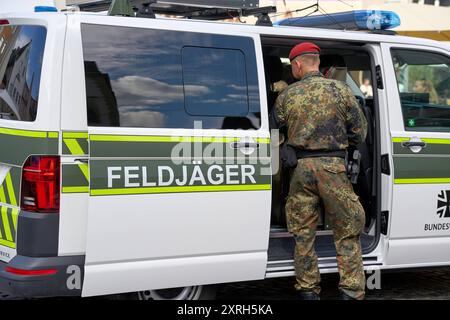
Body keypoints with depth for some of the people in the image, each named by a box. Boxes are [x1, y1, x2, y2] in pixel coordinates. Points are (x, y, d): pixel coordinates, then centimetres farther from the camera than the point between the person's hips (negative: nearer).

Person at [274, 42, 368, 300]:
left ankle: (308, 290, 17)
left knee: (303, 233, 11)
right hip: (333, 167, -1)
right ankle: (351, 291, 5)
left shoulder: (286, 96, 4)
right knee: (347, 233, 7)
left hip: (302, 167, 2)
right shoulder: (341, 90, 0)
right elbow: (360, 133, 3)